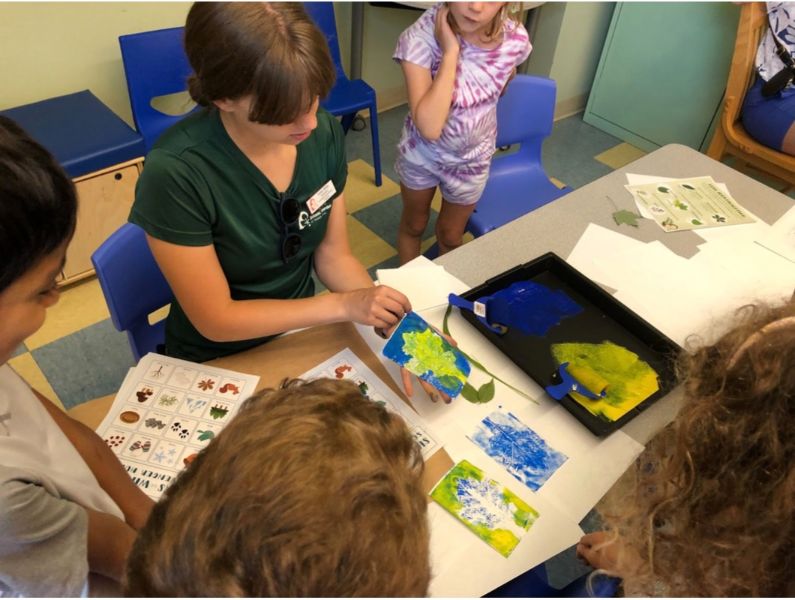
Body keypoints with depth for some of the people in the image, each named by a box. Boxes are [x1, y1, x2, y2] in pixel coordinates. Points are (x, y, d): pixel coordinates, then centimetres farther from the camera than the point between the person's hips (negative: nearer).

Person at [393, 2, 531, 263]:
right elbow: (429, 127, -40)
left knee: (450, 235, 21)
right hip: (421, 153, -1)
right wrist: (450, 51, -38)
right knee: (414, 225, 23)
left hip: (473, 159, 2)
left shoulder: (515, 39, -21)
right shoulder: (420, 37, -31)